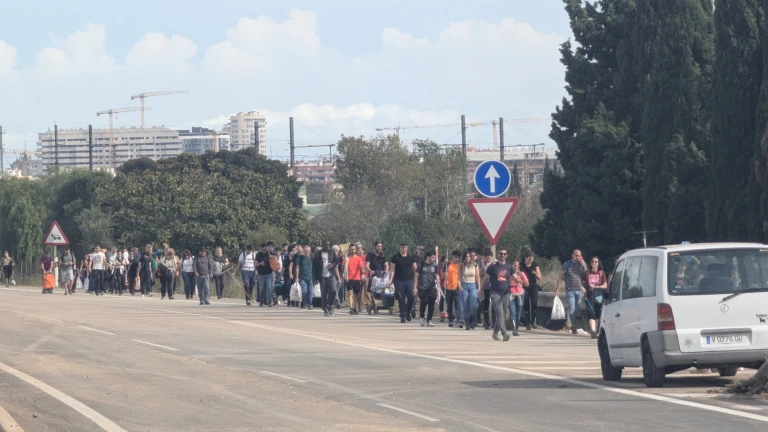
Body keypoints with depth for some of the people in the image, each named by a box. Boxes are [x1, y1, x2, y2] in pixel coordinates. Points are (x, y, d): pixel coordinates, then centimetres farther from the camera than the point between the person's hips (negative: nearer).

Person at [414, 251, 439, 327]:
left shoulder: (434, 265, 10)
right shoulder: (421, 264, 2)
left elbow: (437, 276, 15)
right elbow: (416, 276, 4)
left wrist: (438, 286, 6)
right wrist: (415, 287, 0)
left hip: (432, 287, 3)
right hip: (422, 287, -3)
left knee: (431, 304, -4)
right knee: (424, 302, -12)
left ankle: (429, 321, 4)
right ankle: (421, 317, 12)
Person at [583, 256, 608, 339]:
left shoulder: (601, 273, 5)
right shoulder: (587, 273, 6)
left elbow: (605, 285, 1)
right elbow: (583, 283, 12)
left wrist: (596, 287, -12)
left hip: (599, 295, 1)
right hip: (590, 295, -1)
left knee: (597, 314, 5)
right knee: (592, 313, -14)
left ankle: (595, 332, 16)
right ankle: (593, 331, -24)